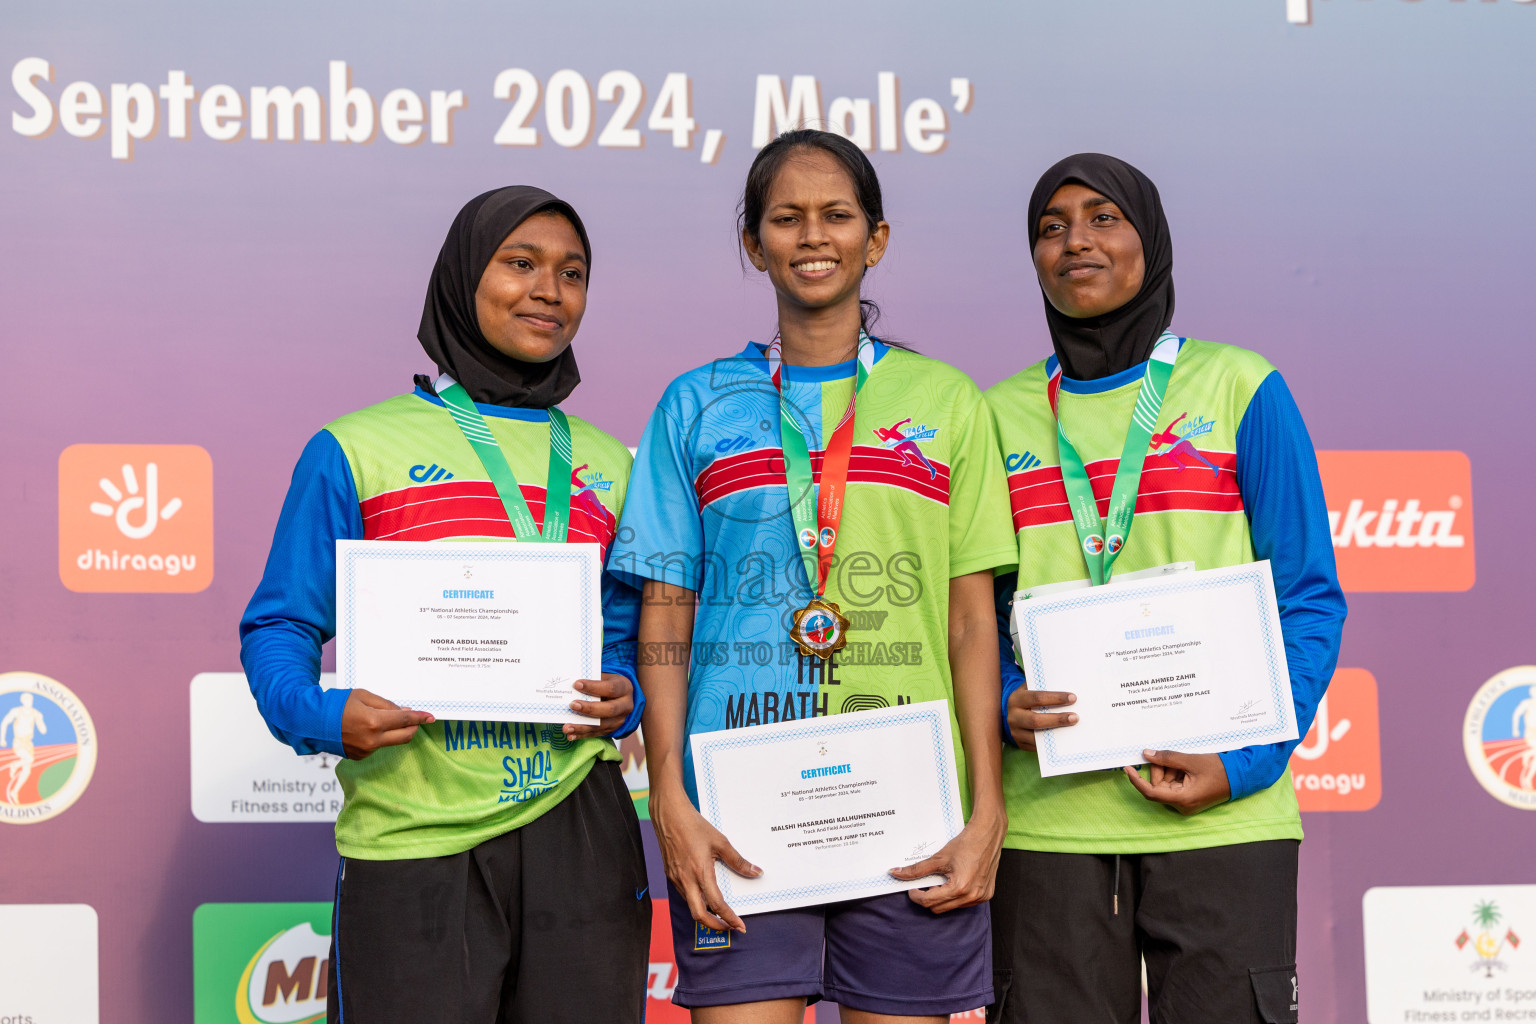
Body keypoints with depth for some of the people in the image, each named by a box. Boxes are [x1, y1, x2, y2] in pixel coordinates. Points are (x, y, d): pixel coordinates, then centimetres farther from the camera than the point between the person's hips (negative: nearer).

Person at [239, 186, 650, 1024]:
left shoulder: (606, 465, 14)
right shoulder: (358, 450, 2)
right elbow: (280, 627, 1)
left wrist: (624, 700, -5)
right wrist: (322, 716, -18)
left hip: (576, 827, 3)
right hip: (410, 838, -3)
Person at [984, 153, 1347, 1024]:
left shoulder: (1239, 390, 5)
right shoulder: (1001, 416, 11)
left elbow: (1311, 599, 2)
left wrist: (1243, 762, -11)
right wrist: (1006, 708, -9)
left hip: (1223, 817, -2)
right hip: (1047, 820, 2)